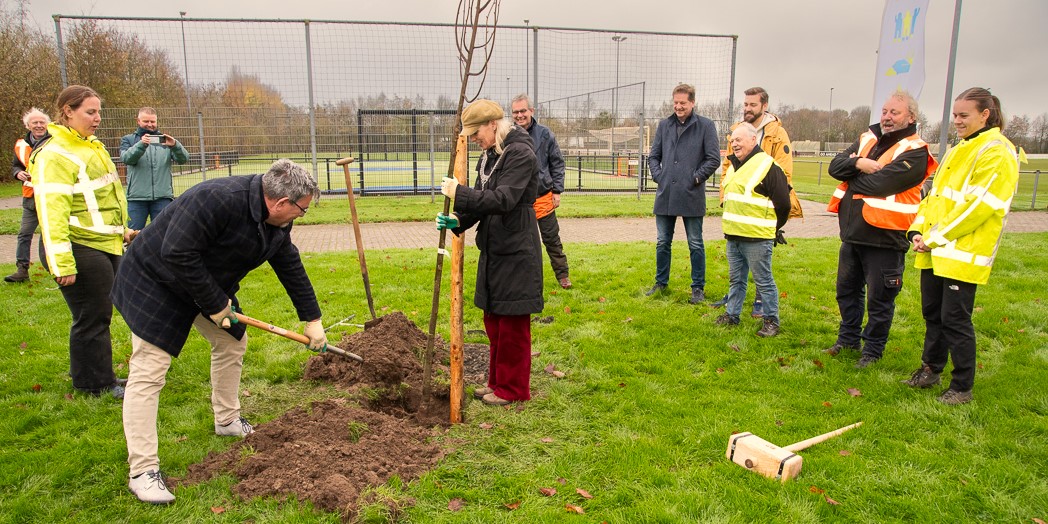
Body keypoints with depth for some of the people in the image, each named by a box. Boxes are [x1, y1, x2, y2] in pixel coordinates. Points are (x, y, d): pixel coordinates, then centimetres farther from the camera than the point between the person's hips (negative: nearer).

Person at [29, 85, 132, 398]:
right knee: (92, 318, 1)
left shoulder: (91, 147, 15)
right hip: (81, 250, -9)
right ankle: (95, 385, 15)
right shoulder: (54, 155, -15)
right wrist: (62, 264, -23)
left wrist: (122, 230, 28)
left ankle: (99, 377, 30)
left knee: (100, 314, 16)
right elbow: (51, 212, -20)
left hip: (107, 245, 9)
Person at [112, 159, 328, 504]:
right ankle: (142, 471, -4)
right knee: (148, 372, -9)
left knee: (233, 342, 16)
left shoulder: (276, 222, -6)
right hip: (156, 281, -9)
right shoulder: (218, 200, -35)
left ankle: (228, 421, 35)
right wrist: (215, 304, -25)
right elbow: (177, 254, -35)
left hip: (208, 282, 9)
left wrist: (312, 320, 9)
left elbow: (291, 268, 5)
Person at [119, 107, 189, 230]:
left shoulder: (164, 140, 14)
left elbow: (184, 159, 0)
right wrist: (141, 145, -26)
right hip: (136, 198, 0)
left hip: (163, 197, 1)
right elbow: (126, 158, -8)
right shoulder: (128, 139, 12)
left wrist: (175, 145, -21)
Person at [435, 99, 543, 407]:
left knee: (512, 324, 3)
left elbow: (503, 199, -25)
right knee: (493, 321, 16)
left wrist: (459, 193, -23)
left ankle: (512, 389, 17)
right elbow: (483, 202, 11)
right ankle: (497, 382, 31)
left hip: (515, 252, -9)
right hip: (493, 250, 9)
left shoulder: (520, 154, -15)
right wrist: (458, 220, -6)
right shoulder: (489, 156, 12)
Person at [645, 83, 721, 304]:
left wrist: (696, 178, -8)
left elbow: (713, 159, -3)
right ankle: (661, 282, 28)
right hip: (665, 195, 4)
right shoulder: (664, 125, 10)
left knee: (695, 244, 6)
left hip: (692, 196, -4)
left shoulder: (705, 126, -2)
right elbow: (653, 156, 16)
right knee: (663, 242, 13)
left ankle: (698, 288, 18)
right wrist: (658, 176, 2)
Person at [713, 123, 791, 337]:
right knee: (736, 279, 17)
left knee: (764, 281, 2)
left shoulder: (768, 166, -13)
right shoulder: (734, 166, 14)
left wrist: (772, 229, 1)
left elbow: (783, 203, -10)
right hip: (733, 236, 8)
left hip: (757, 239, -8)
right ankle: (731, 315, 28)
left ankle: (771, 321, 12)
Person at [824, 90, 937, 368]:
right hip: (852, 232, 7)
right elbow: (835, 166, 0)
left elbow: (879, 184, -24)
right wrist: (858, 163, -18)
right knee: (847, 290, 20)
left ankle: (873, 348, 23)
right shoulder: (867, 139, 10)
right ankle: (848, 337, 37)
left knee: (879, 299, 6)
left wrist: (851, 177, -7)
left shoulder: (915, 152, -12)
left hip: (884, 238, -7)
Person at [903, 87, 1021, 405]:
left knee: (955, 319, -2)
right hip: (934, 251, 8)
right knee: (932, 312, 15)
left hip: (963, 255, -8)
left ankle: (963, 387, 11)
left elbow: (979, 206, -18)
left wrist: (936, 237, -17)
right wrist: (918, 230, 2)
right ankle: (931, 370, 30)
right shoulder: (960, 150, 17)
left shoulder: (997, 153, -10)